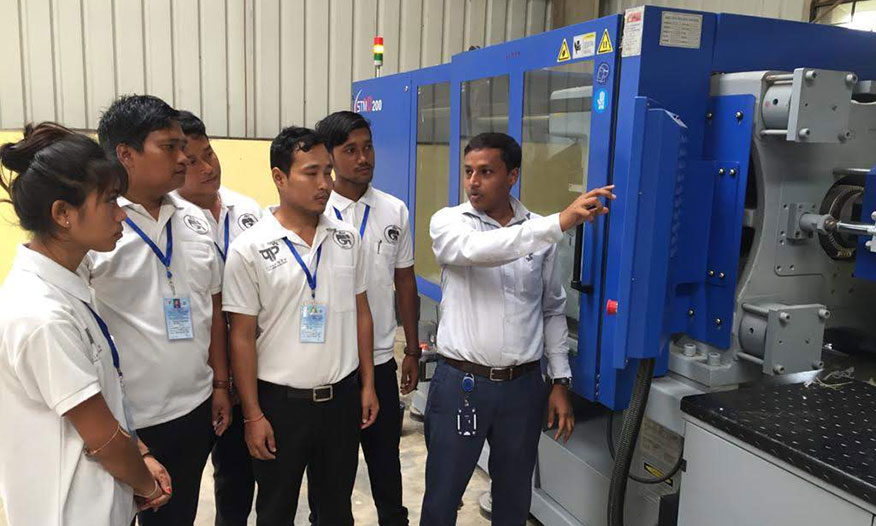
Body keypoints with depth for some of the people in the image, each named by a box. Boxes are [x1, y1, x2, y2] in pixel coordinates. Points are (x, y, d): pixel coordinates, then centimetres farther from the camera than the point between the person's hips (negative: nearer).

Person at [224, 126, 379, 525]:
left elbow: (361, 313, 8)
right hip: (280, 401, -3)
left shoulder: (347, 239, 1)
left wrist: (367, 384, 6)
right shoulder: (248, 249, -12)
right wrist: (253, 415, -8)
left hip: (342, 395, 3)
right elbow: (242, 336, -9)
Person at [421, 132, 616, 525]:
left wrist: (560, 382, 6)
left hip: (523, 386, 3)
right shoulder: (449, 222, -5)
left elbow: (552, 311, 10)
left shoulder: (540, 232, 3)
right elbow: (477, 250, -30)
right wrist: (560, 223, -38)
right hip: (461, 383, -2)